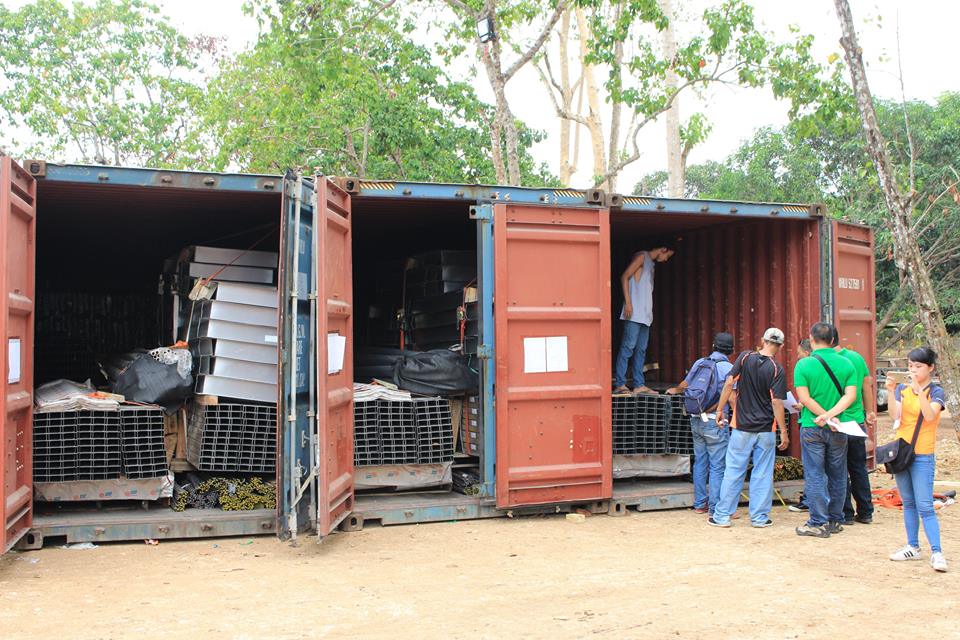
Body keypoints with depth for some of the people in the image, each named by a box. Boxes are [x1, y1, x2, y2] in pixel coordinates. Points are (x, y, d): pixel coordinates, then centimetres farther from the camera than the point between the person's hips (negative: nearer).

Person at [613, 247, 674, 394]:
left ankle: (639, 385, 7)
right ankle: (619, 384, -11)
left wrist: (649, 313, 19)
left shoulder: (651, 264, 24)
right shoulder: (642, 257, -1)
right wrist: (628, 302, -17)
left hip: (645, 315, 9)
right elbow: (624, 277, -10)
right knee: (628, 347, -11)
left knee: (641, 350, 6)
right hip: (634, 313, -9)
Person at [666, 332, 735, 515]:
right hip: (714, 422, -6)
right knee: (717, 466, -1)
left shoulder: (700, 362, 8)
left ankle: (699, 504, 21)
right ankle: (715, 509, 1)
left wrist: (675, 390, 42)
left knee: (700, 462, 15)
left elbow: (685, 384, 23)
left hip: (696, 420, 6)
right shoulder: (728, 368, -9)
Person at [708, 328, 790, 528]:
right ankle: (760, 517, 13)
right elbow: (777, 403, -12)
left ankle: (722, 516, 9)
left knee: (733, 472, 6)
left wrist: (720, 409, 3)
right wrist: (784, 431, -5)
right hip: (766, 430, -1)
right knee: (762, 474, 8)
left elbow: (729, 384, -6)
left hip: (741, 427, 1)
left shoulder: (745, 357, -3)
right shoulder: (777, 370, -9)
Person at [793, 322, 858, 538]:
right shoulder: (846, 363, 1)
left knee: (815, 476, 3)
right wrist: (831, 415, -14)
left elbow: (804, 398, -15)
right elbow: (851, 395, -7)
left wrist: (825, 416, -12)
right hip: (839, 428, 3)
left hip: (812, 428, -3)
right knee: (837, 475, 14)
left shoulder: (804, 365, -9)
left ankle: (819, 523, 5)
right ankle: (835, 520, 22)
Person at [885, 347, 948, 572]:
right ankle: (913, 548, 19)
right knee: (908, 503, 11)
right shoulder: (903, 389, 6)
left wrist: (920, 390, -31)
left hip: (922, 455, -5)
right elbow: (895, 415, -8)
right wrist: (890, 391, -20)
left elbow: (930, 416, -22)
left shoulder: (936, 391, -4)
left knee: (925, 506, -10)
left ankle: (936, 553, -8)